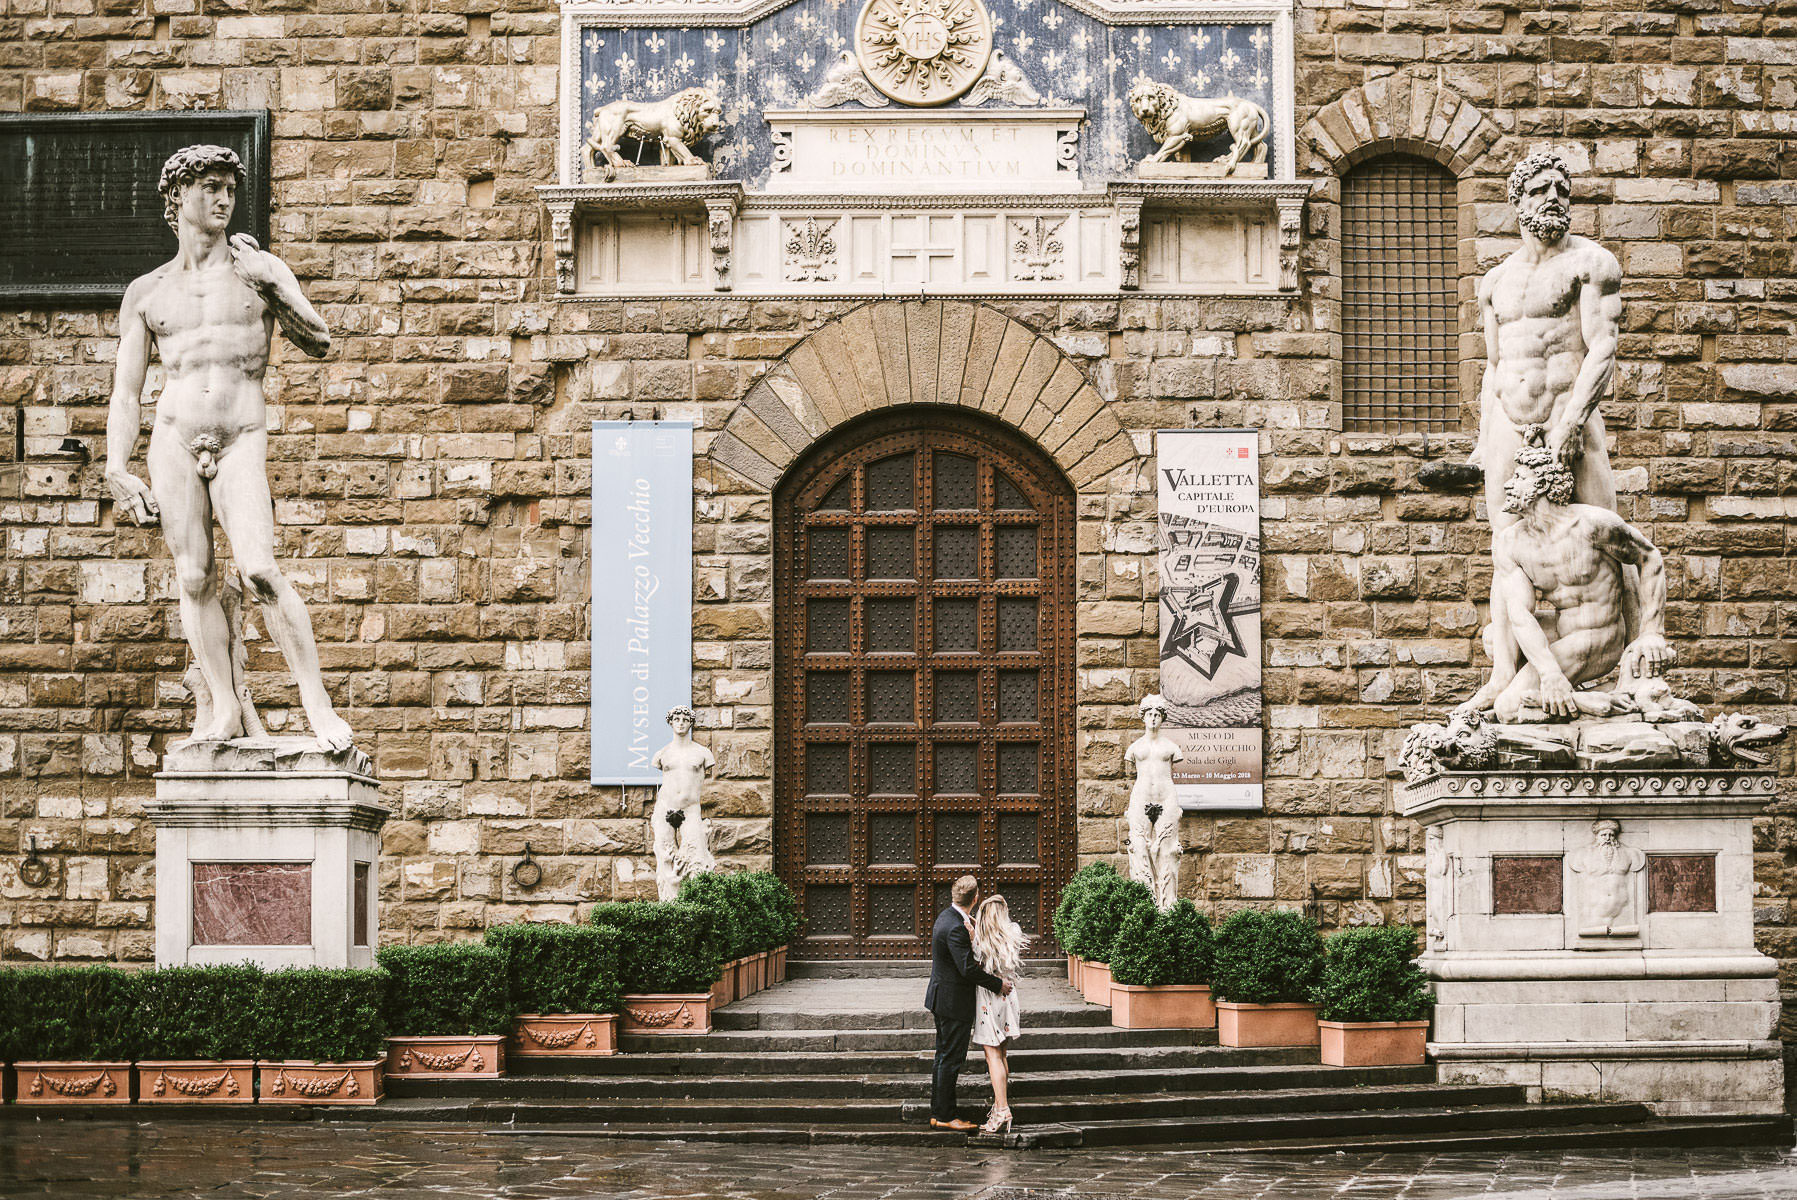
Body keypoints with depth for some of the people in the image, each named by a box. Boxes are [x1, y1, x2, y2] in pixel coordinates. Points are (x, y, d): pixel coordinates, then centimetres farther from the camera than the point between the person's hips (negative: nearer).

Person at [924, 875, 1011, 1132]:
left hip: (943, 998, 10)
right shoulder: (956, 927, -24)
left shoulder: (948, 917, 8)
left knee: (944, 1056, 16)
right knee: (951, 1059, -3)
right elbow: (968, 969, -26)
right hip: (954, 1002, -10)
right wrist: (998, 984, -16)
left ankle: (938, 1113, 23)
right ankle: (945, 1116, 2)